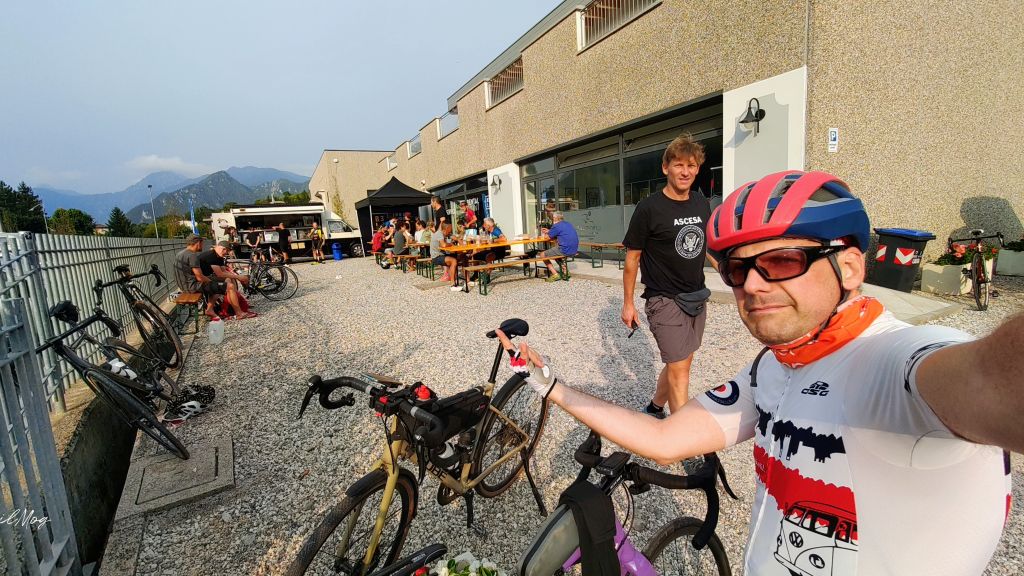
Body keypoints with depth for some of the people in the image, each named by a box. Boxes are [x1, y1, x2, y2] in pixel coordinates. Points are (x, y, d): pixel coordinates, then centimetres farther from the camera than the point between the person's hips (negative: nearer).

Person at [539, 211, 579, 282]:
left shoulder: (556, 226, -8)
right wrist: (549, 231, 32)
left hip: (565, 251, -9)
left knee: (543, 254, 5)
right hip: (574, 250, 9)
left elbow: (547, 237, -2)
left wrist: (543, 235, 22)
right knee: (555, 248, 36)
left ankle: (555, 274, -2)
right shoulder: (568, 224, 17)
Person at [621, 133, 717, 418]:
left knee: (679, 363, 17)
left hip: (696, 298, 7)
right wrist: (628, 303, -5)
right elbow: (632, 258, -7)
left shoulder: (702, 202, 5)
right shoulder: (649, 208, -12)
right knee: (679, 371, -5)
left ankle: (654, 408, 39)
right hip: (665, 301, -6)